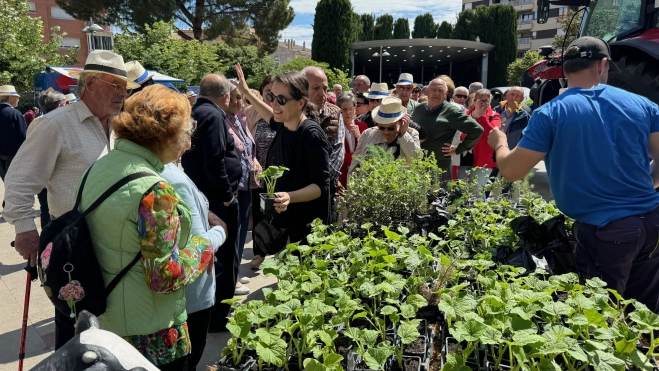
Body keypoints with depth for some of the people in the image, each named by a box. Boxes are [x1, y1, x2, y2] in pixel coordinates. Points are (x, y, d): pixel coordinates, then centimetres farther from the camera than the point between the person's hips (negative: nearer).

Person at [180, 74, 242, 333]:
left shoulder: (194, 113, 11)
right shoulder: (213, 115, -17)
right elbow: (214, 161, -26)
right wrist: (227, 193, -16)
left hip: (201, 195, 10)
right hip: (218, 198, -10)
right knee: (226, 259, 4)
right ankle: (218, 316, 15)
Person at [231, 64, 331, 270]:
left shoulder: (312, 135, -23)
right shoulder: (285, 127, 0)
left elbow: (321, 185, -23)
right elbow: (274, 117, 27)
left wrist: (290, 197, -39)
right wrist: (247, 92, 27)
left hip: (307, 226, -8)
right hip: (285, 219, 8)